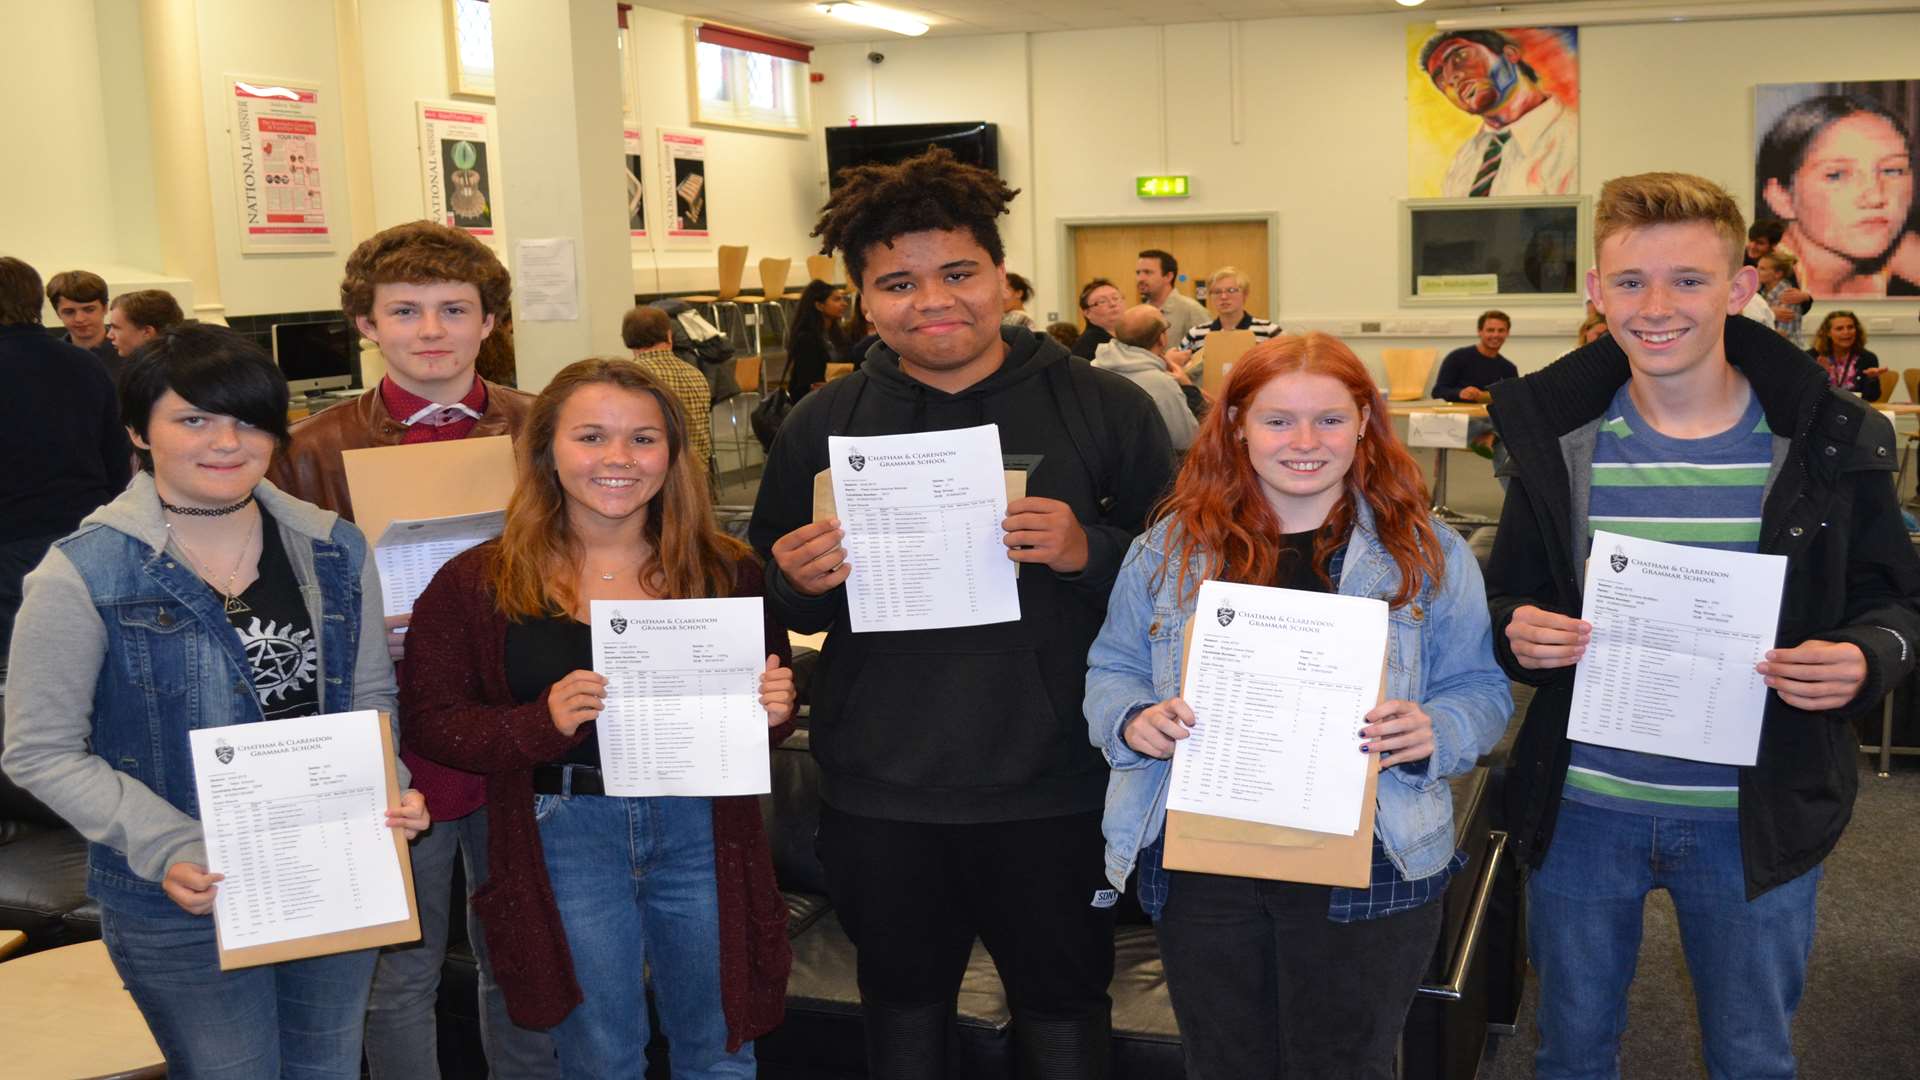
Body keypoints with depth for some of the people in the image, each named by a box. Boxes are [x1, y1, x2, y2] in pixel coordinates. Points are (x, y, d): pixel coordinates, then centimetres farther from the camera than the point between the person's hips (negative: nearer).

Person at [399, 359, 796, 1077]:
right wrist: (544, 722, -21)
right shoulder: (479, 584, -4)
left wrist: (775, 707, -13)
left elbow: (771, 697, 11)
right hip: (564, 840, -1)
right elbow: (428, 720, -5)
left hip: (702, 831, 2)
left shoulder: (727, 573, 0)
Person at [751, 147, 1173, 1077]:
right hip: (879, 795, 2)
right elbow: (769, 597, 10)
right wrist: (798, 582, -12)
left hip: (1053, 790, -2)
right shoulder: (820, 425, 2)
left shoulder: (1103, 408, -5)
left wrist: (1089, 551, -22)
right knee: (902, 1003, 21)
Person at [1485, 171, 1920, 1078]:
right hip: (1580, 808, 1)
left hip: (1757, 822, -1)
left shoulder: (1826, 440, -7)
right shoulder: (1558, 436, -4)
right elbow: (1506, 604, 4)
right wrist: (1515, 633, -19)